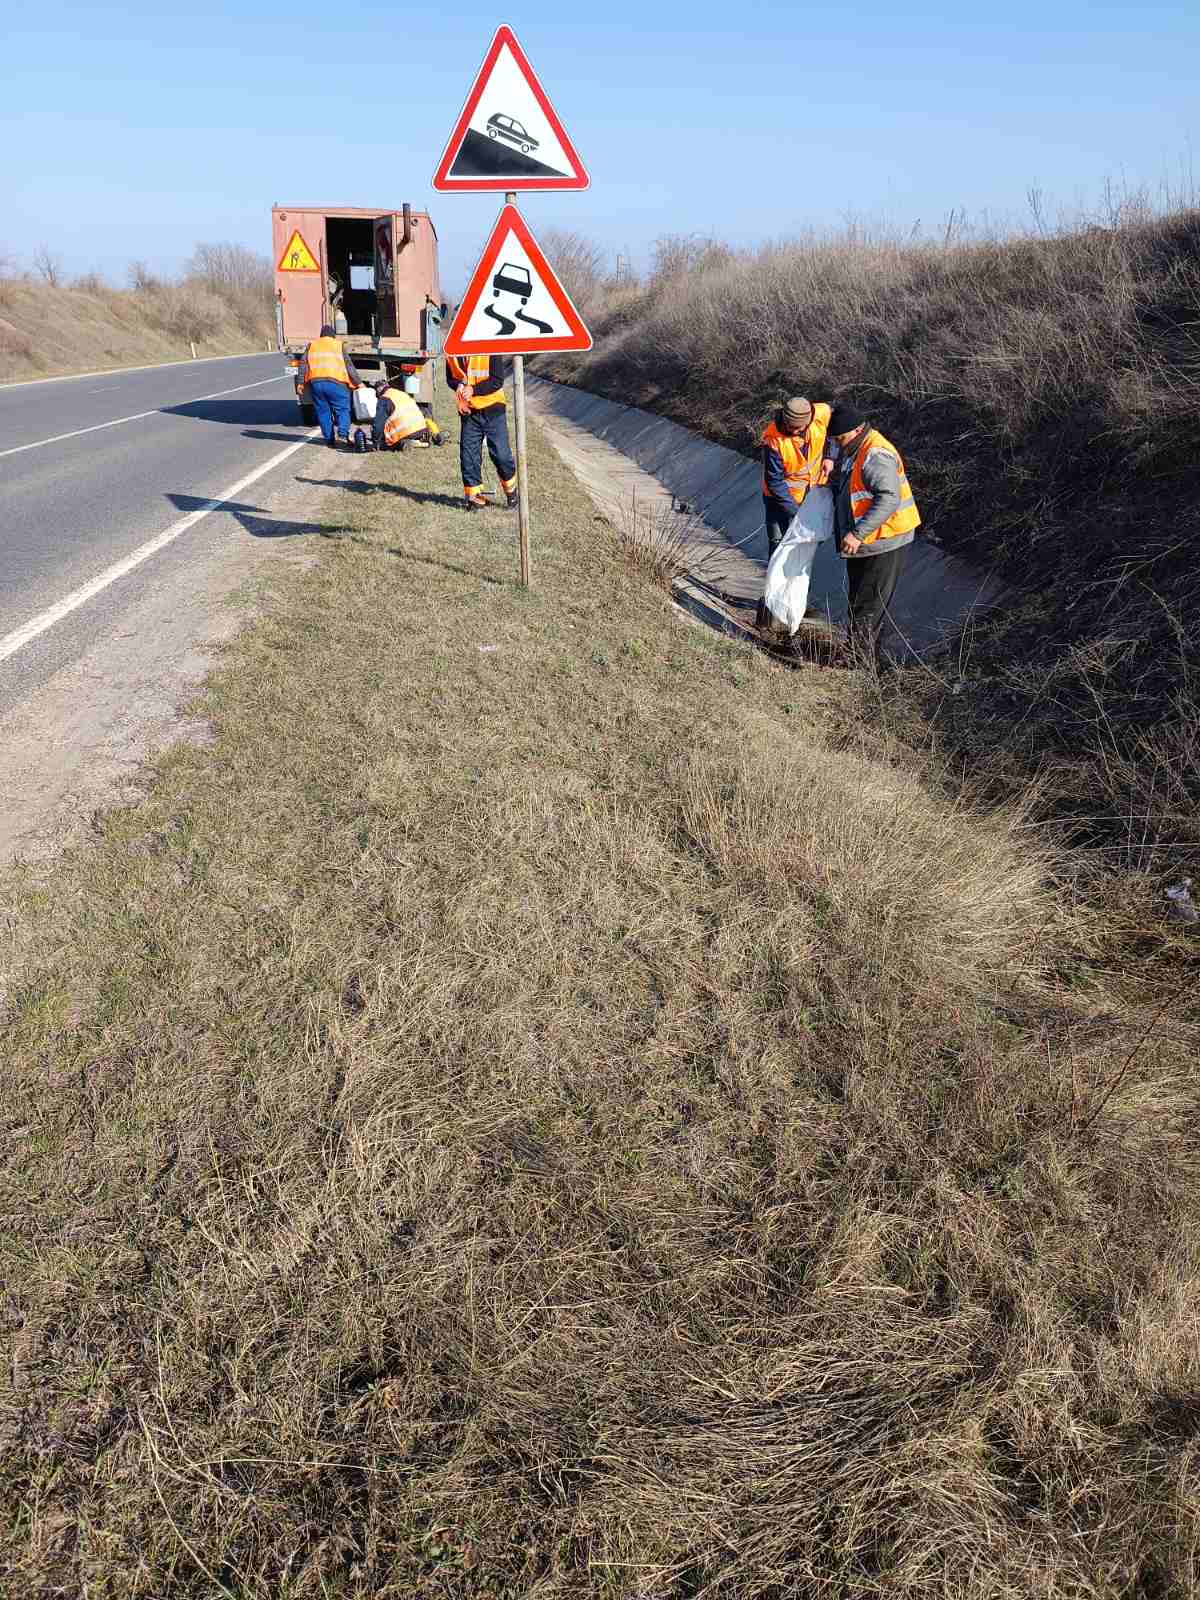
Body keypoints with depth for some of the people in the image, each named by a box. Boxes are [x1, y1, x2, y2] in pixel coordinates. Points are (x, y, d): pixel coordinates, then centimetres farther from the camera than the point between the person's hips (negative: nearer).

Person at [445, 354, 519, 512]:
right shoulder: (451, 354, 1)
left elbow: (497, 380, -14)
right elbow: (450, 378, 12)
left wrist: (473, 389, -23)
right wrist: (459, 386, -11)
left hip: (492, 409, -4)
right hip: (468, 410, 4)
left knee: (501, 454, -1)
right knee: (468, 456, 3)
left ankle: (512, 493, 22)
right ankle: (474, 497, 16)